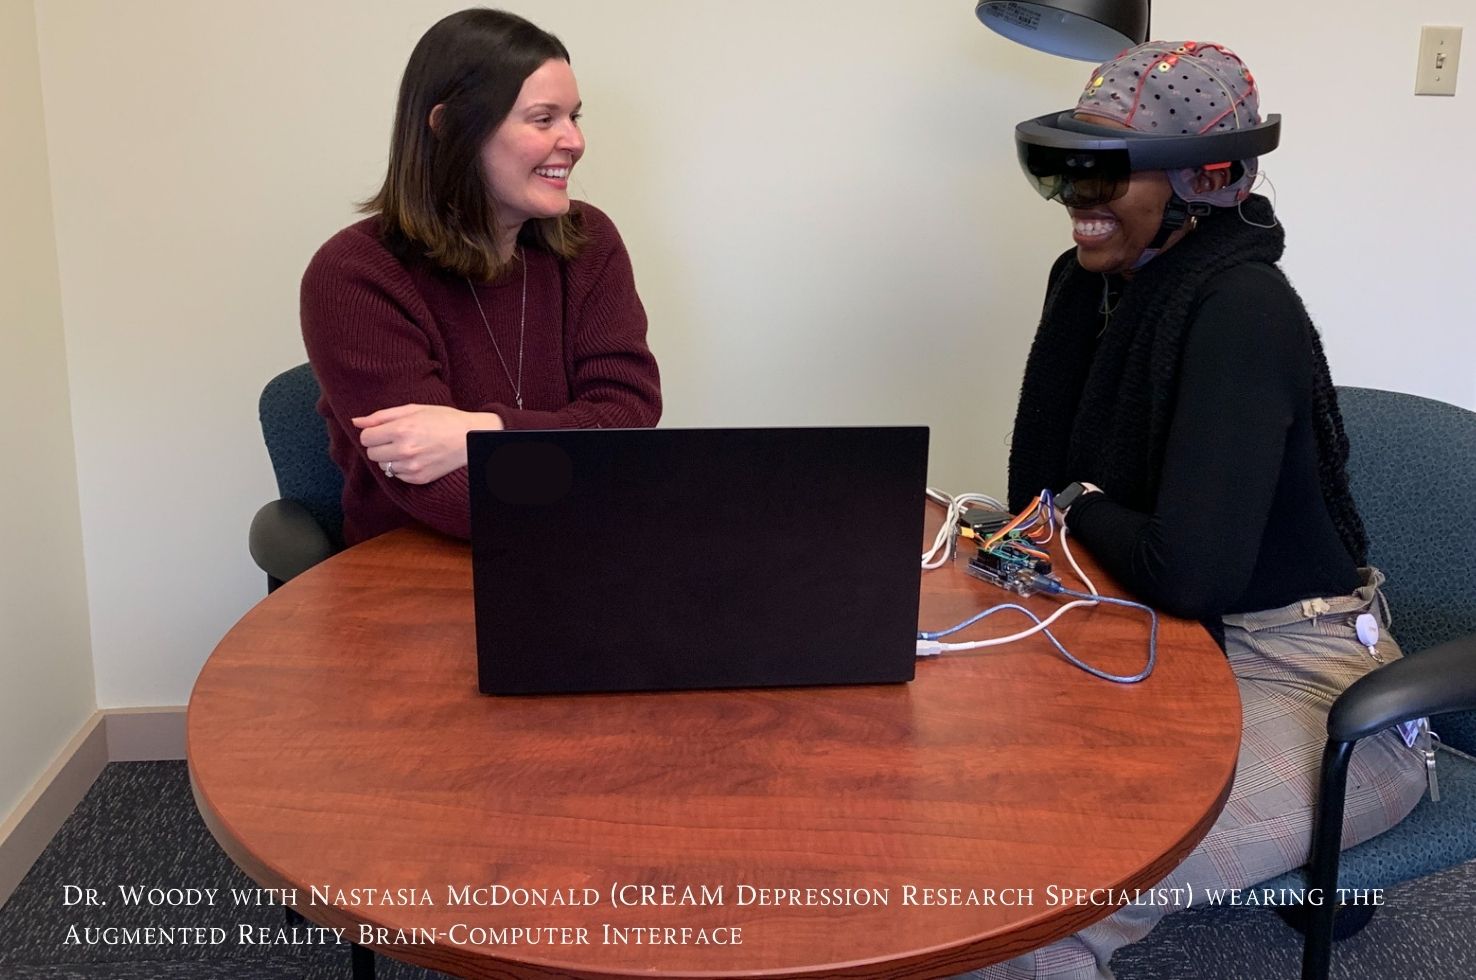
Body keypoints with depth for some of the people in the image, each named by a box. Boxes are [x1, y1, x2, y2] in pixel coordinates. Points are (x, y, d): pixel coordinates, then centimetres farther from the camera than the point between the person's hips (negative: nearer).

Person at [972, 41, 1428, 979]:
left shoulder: (1241, 308, -23)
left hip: (1299, 687, -8)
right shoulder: (1118, 283, 2)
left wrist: (1085, 511, -10)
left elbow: (1188, 571, -29)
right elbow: (1037, 489, 1)